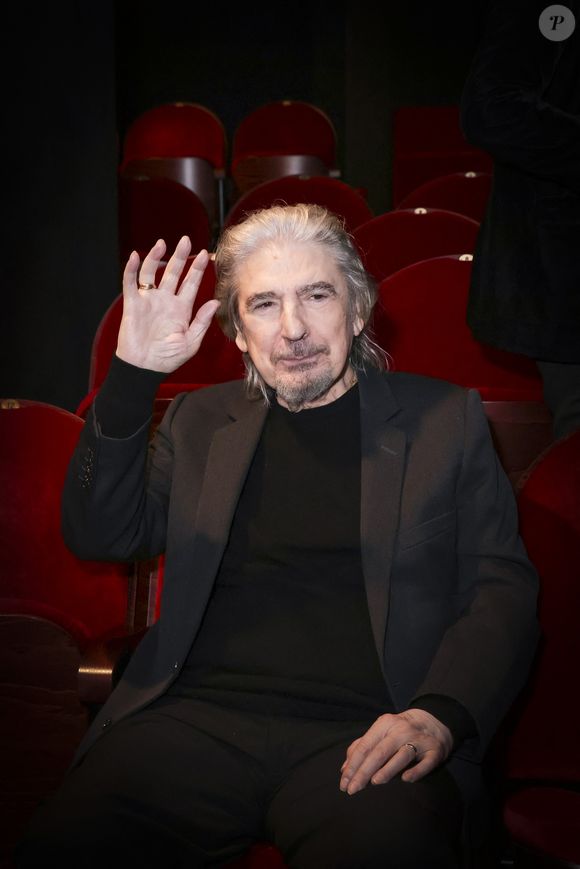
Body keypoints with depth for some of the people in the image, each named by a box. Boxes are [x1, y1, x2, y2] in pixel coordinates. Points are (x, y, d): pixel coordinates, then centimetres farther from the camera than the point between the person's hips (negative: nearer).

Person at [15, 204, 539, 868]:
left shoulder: (445, 418, 11)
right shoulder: (200, 421, 18)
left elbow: (504, 591, 6)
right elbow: (101, 535, 9)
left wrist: (438, 717, -12)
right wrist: (131, 376, -1)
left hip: (362, 735, -1)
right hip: (197, 722, 2)